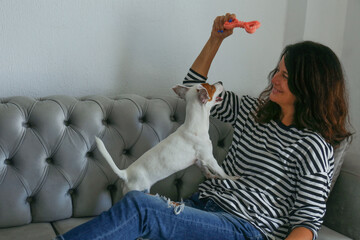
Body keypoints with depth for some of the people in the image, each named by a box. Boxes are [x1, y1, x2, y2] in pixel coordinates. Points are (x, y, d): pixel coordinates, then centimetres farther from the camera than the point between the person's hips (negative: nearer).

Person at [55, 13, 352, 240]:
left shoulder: (312, 146, -7)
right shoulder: (254, 110, 14)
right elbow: (196, 89, 22)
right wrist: (215, 39, 14)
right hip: (205, 204, 7)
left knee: (139, 205, -28)